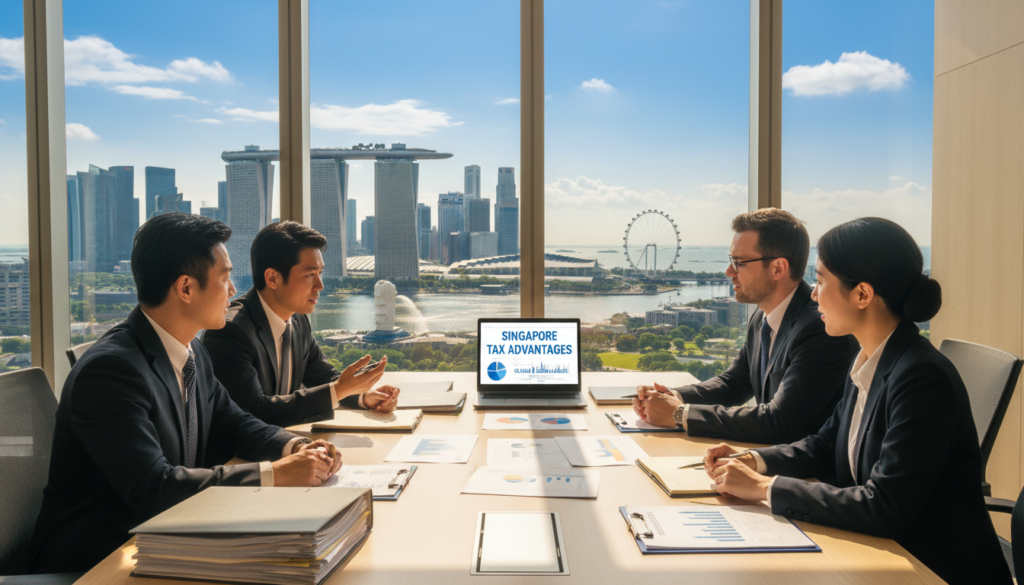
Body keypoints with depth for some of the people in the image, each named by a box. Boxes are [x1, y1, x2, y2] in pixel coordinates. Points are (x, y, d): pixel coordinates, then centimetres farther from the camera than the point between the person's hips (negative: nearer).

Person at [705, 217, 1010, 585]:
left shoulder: (924, 378, -24)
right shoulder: (869, 362, 2)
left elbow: (883, 509, -27)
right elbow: (826, 445, 14)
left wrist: (763, 487, -22)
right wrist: (751, 461, -2)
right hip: (883, 553, 7)